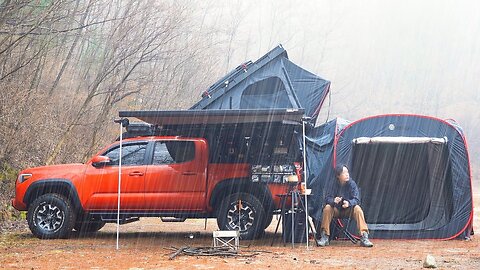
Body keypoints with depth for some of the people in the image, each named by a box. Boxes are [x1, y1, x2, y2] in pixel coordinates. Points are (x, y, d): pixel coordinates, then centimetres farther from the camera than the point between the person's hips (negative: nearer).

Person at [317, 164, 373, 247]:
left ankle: (364, 237, -34)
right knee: (327, 208, -28)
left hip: (349, 210, -1)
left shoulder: (352, 184, -11)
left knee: (357, 209, -30)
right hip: (336, 210, 1)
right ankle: (324, 237, -21)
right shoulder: (334, 185, -9)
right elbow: (328, 198, -12)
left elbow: (356, 200, -16)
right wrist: (333, 201, -36)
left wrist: (349, 203, -38)